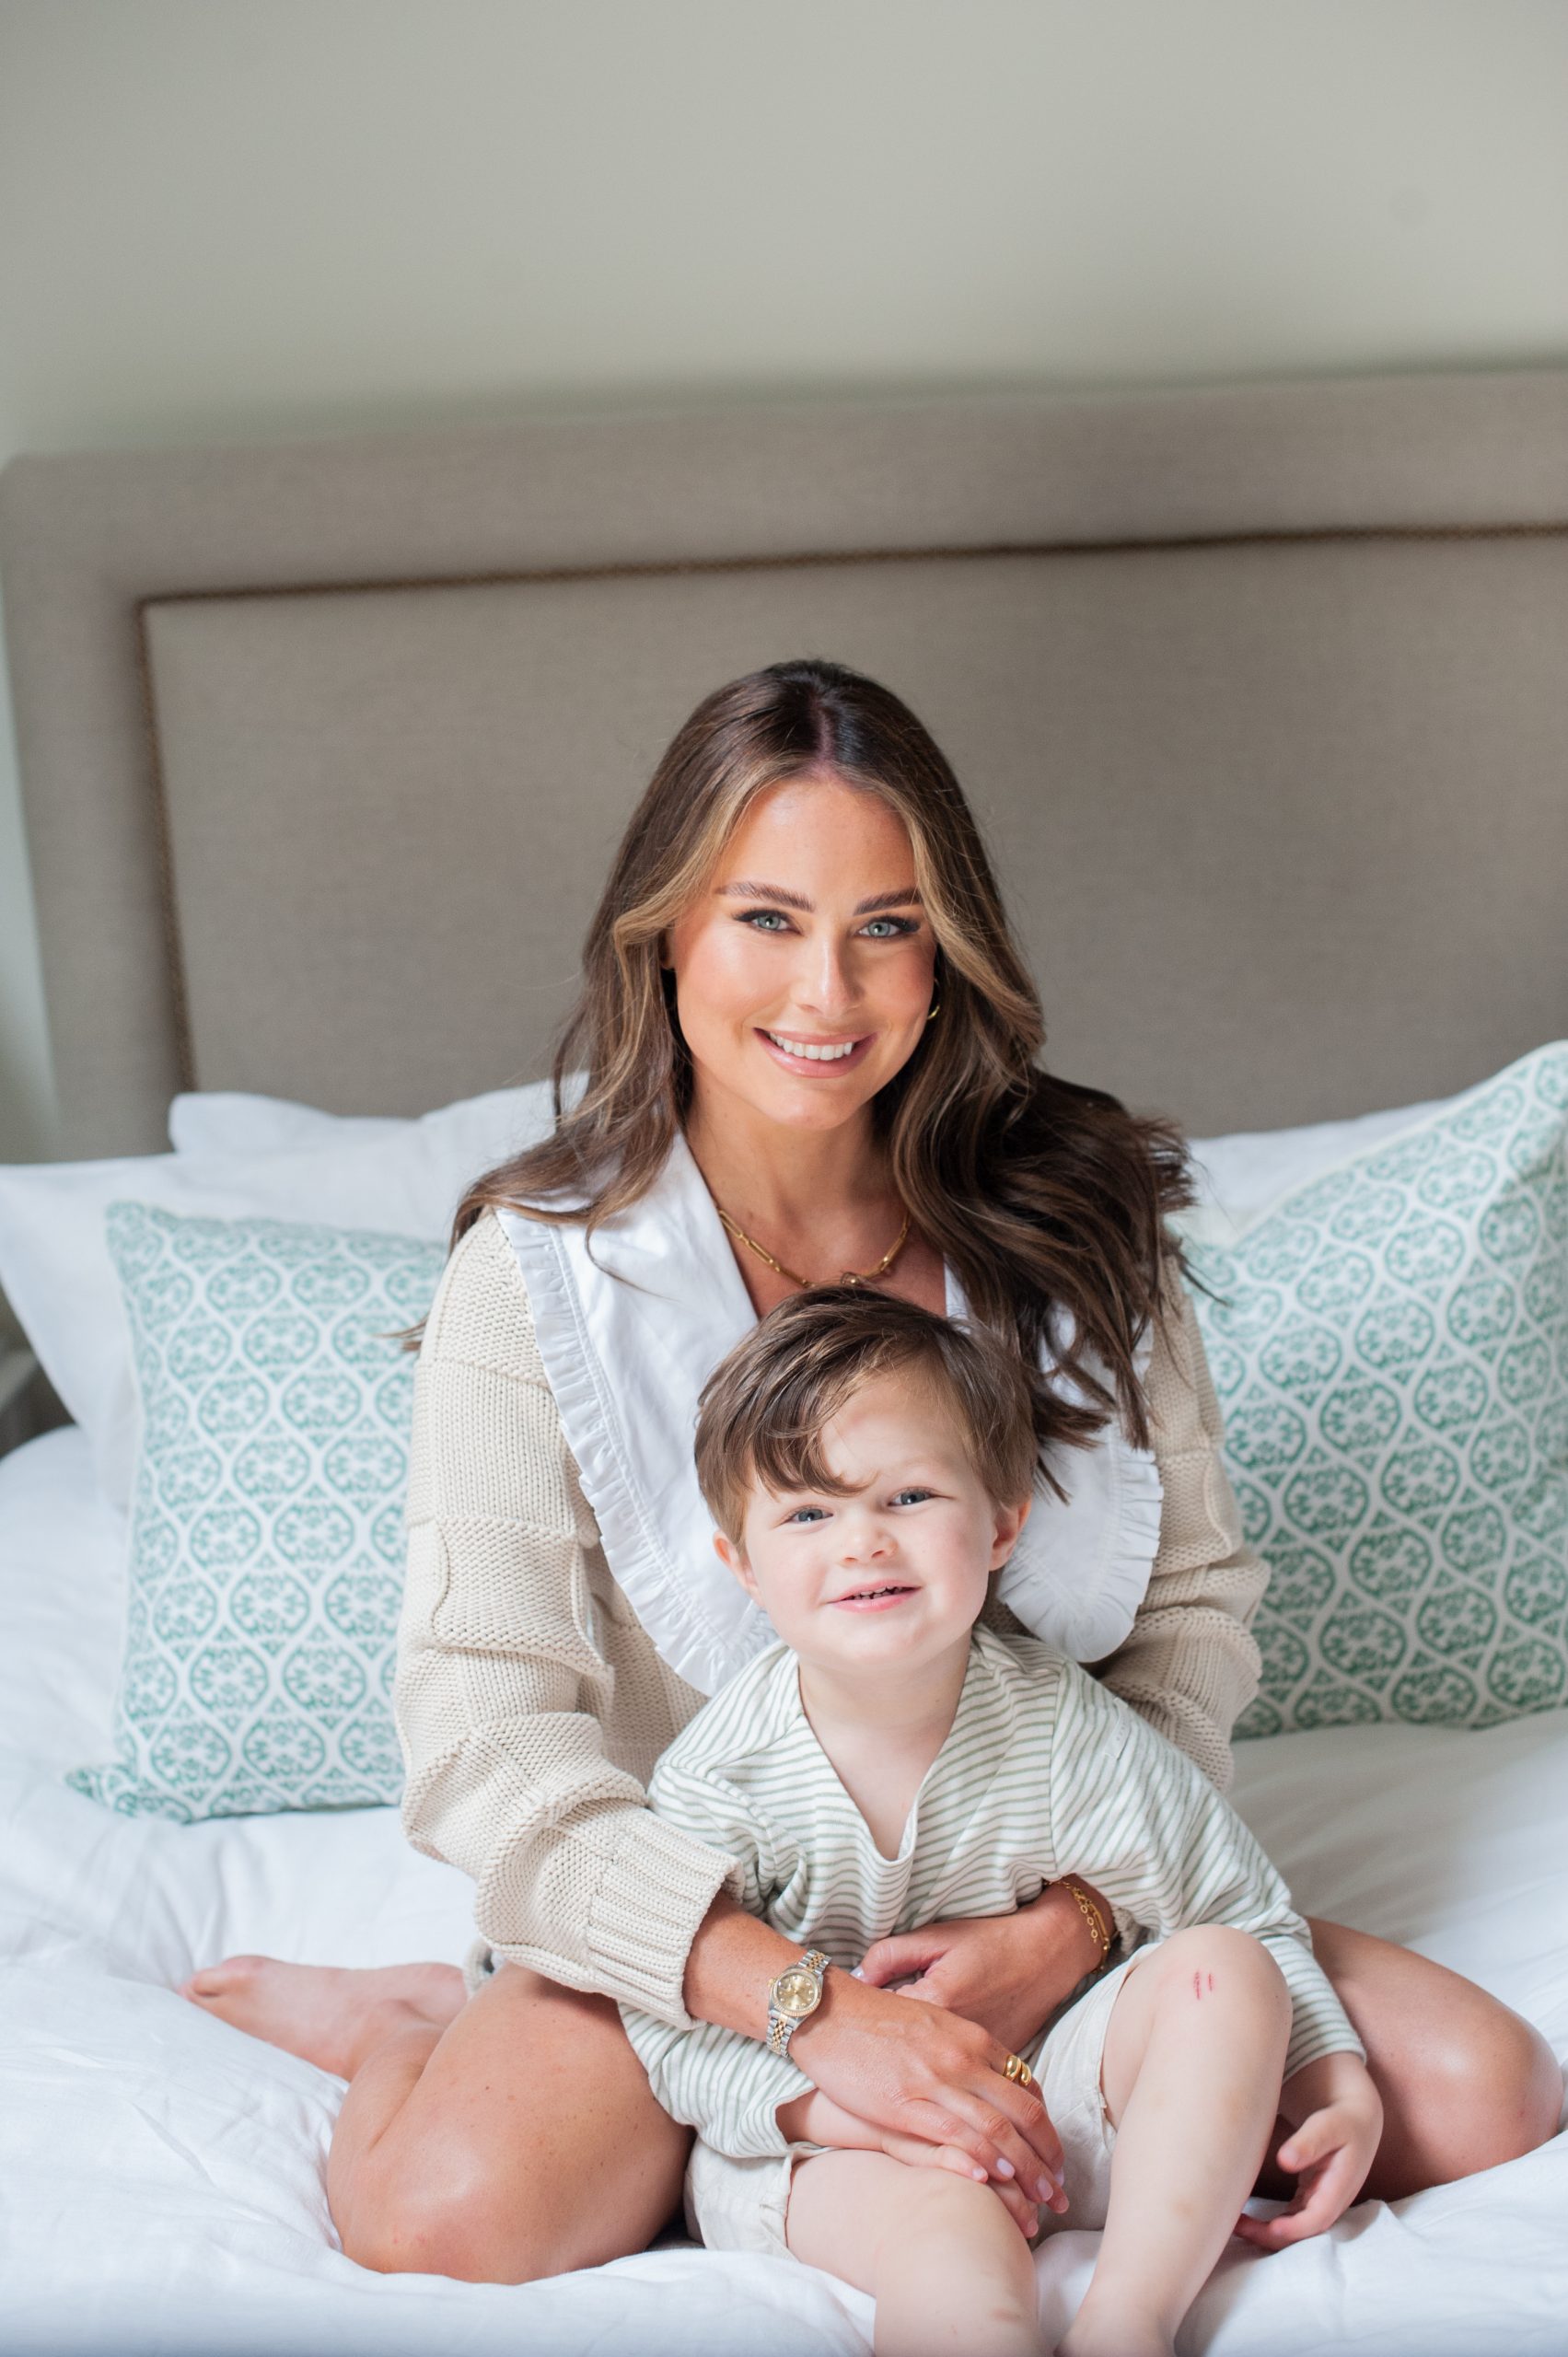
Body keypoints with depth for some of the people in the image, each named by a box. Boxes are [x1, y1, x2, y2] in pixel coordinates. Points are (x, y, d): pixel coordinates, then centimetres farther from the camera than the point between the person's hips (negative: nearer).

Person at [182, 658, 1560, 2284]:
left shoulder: (1076, 1216, -3)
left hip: (1044, 1892, 6)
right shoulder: (540, 1272, -12)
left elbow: (1196, 1603, 0)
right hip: (698, 1922, -5)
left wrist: (1072, 1919, -18)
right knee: (446, 2211, -34)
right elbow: (485, 1731, -19)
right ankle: (419, 2032, 4)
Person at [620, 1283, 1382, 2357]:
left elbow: (1244, 1913, -3)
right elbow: (672, 2028, -12)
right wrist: (854, 2110, -26)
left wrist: (1340, 2085, -17)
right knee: (942, 2233, -36)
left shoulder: (1066, 1730, -12)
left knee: (1222, 1971, -19)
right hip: (823, 2133, -4)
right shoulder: (721, 1773, -15)